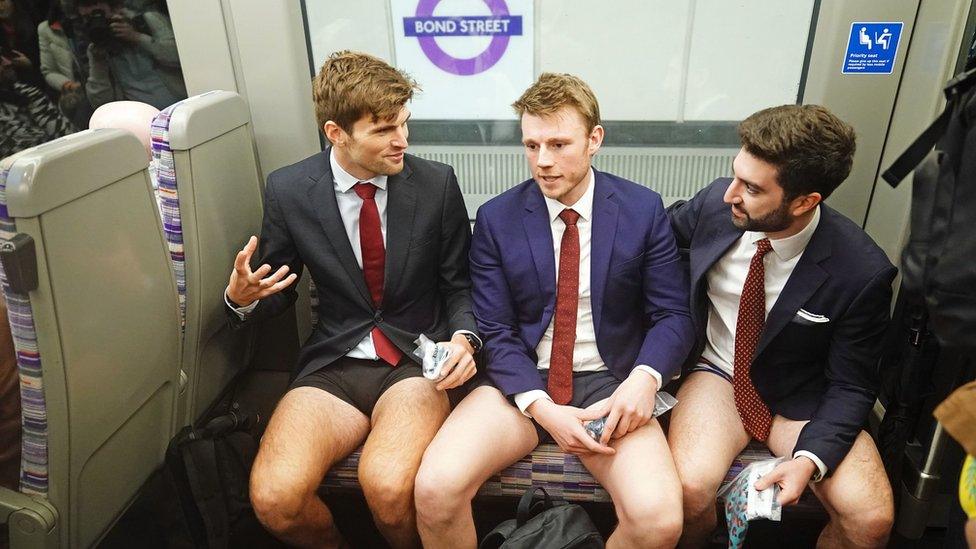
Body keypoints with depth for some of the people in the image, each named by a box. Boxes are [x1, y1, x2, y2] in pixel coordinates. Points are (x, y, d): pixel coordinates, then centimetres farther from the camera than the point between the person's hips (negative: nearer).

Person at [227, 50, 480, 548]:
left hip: (416, 362, -1)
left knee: (388, 487, -30)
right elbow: (278, 292, 11)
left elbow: (458, 284, 6)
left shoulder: (437, 184, -3)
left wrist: (463, 337, -14)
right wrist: (241, 298, -11)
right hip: (332, 366, 2)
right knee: (274, 498, -23)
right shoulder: (288, 190, 0)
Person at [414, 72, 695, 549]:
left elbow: (672, 316, 2)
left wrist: (644, 377, -19)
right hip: (521, 381, 1)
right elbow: (495, 332, -2)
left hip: (608, 384, 0)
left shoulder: (643, 210, 1)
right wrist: (542, 408, -17)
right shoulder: (496, 219, 0)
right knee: (435, 489, -24)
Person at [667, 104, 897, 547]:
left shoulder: (863, 272, -20)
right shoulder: (714, 203, -15)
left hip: (802, 398, 0)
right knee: (689, 488, -26)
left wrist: (810, 458, -23)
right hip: (717, 373, 1)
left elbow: (850, 387, -9)